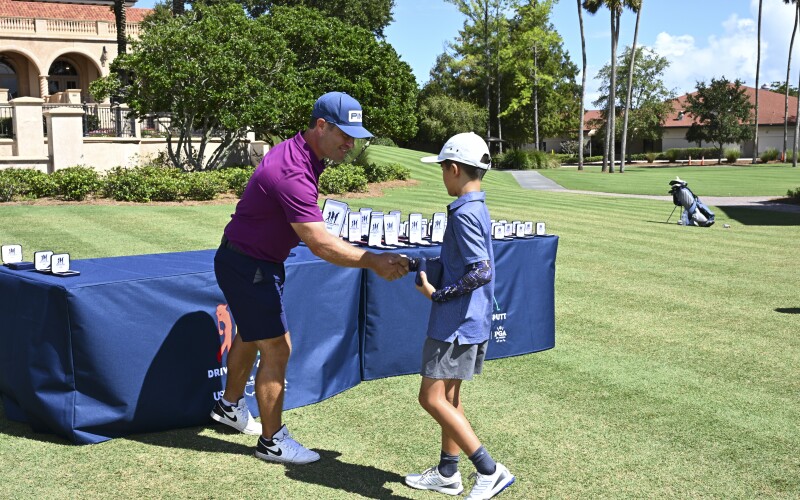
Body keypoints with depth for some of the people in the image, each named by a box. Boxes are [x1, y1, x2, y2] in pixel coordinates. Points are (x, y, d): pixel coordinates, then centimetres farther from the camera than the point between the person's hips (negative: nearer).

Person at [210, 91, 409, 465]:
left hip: (251, 261, 10)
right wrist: (374, 261, -35)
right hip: (248, 267, -10)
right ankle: (272, 441, 9)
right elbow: (321, 245, -36)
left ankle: (230, 406, 45)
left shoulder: (298, 152, 0)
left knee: (251, 335, 25)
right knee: (276, 349, -4)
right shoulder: (293, 173, -32)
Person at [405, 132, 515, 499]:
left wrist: (436, 293, -17)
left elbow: (481, 272, -26)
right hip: (469, 320, 10)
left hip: (455, 321, -10)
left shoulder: (464, 213, -19)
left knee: (432, 397, -6)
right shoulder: (478, 209, 11)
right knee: (448, 396, 17)